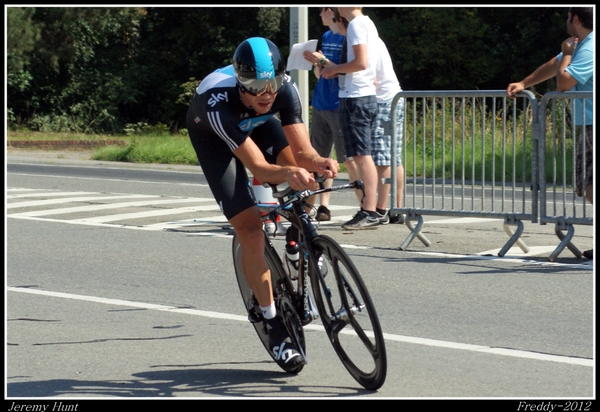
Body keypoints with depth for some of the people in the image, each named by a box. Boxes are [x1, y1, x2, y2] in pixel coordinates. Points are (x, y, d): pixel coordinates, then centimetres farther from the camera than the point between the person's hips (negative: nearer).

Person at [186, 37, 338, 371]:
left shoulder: (286, 88, -33)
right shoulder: (217, 102, -43)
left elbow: (301, 150, -35)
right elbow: (257, 166, -44)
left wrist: (320, 163, -57)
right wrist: (287, 174, -64)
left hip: (258, 123, 4)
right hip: (213, 137, -4)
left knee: (302, 172, -25)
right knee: (249, 227, -15)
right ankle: (276, 328, -9)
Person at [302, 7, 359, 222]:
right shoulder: (326, 37, 15)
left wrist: (322, 61, -21)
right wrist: (316, 64, -1)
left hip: (339, 106, -8)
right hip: (320, 105, 8)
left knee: (349, 159, -9)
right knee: (320, 158, 7)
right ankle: (322, 207, 11)